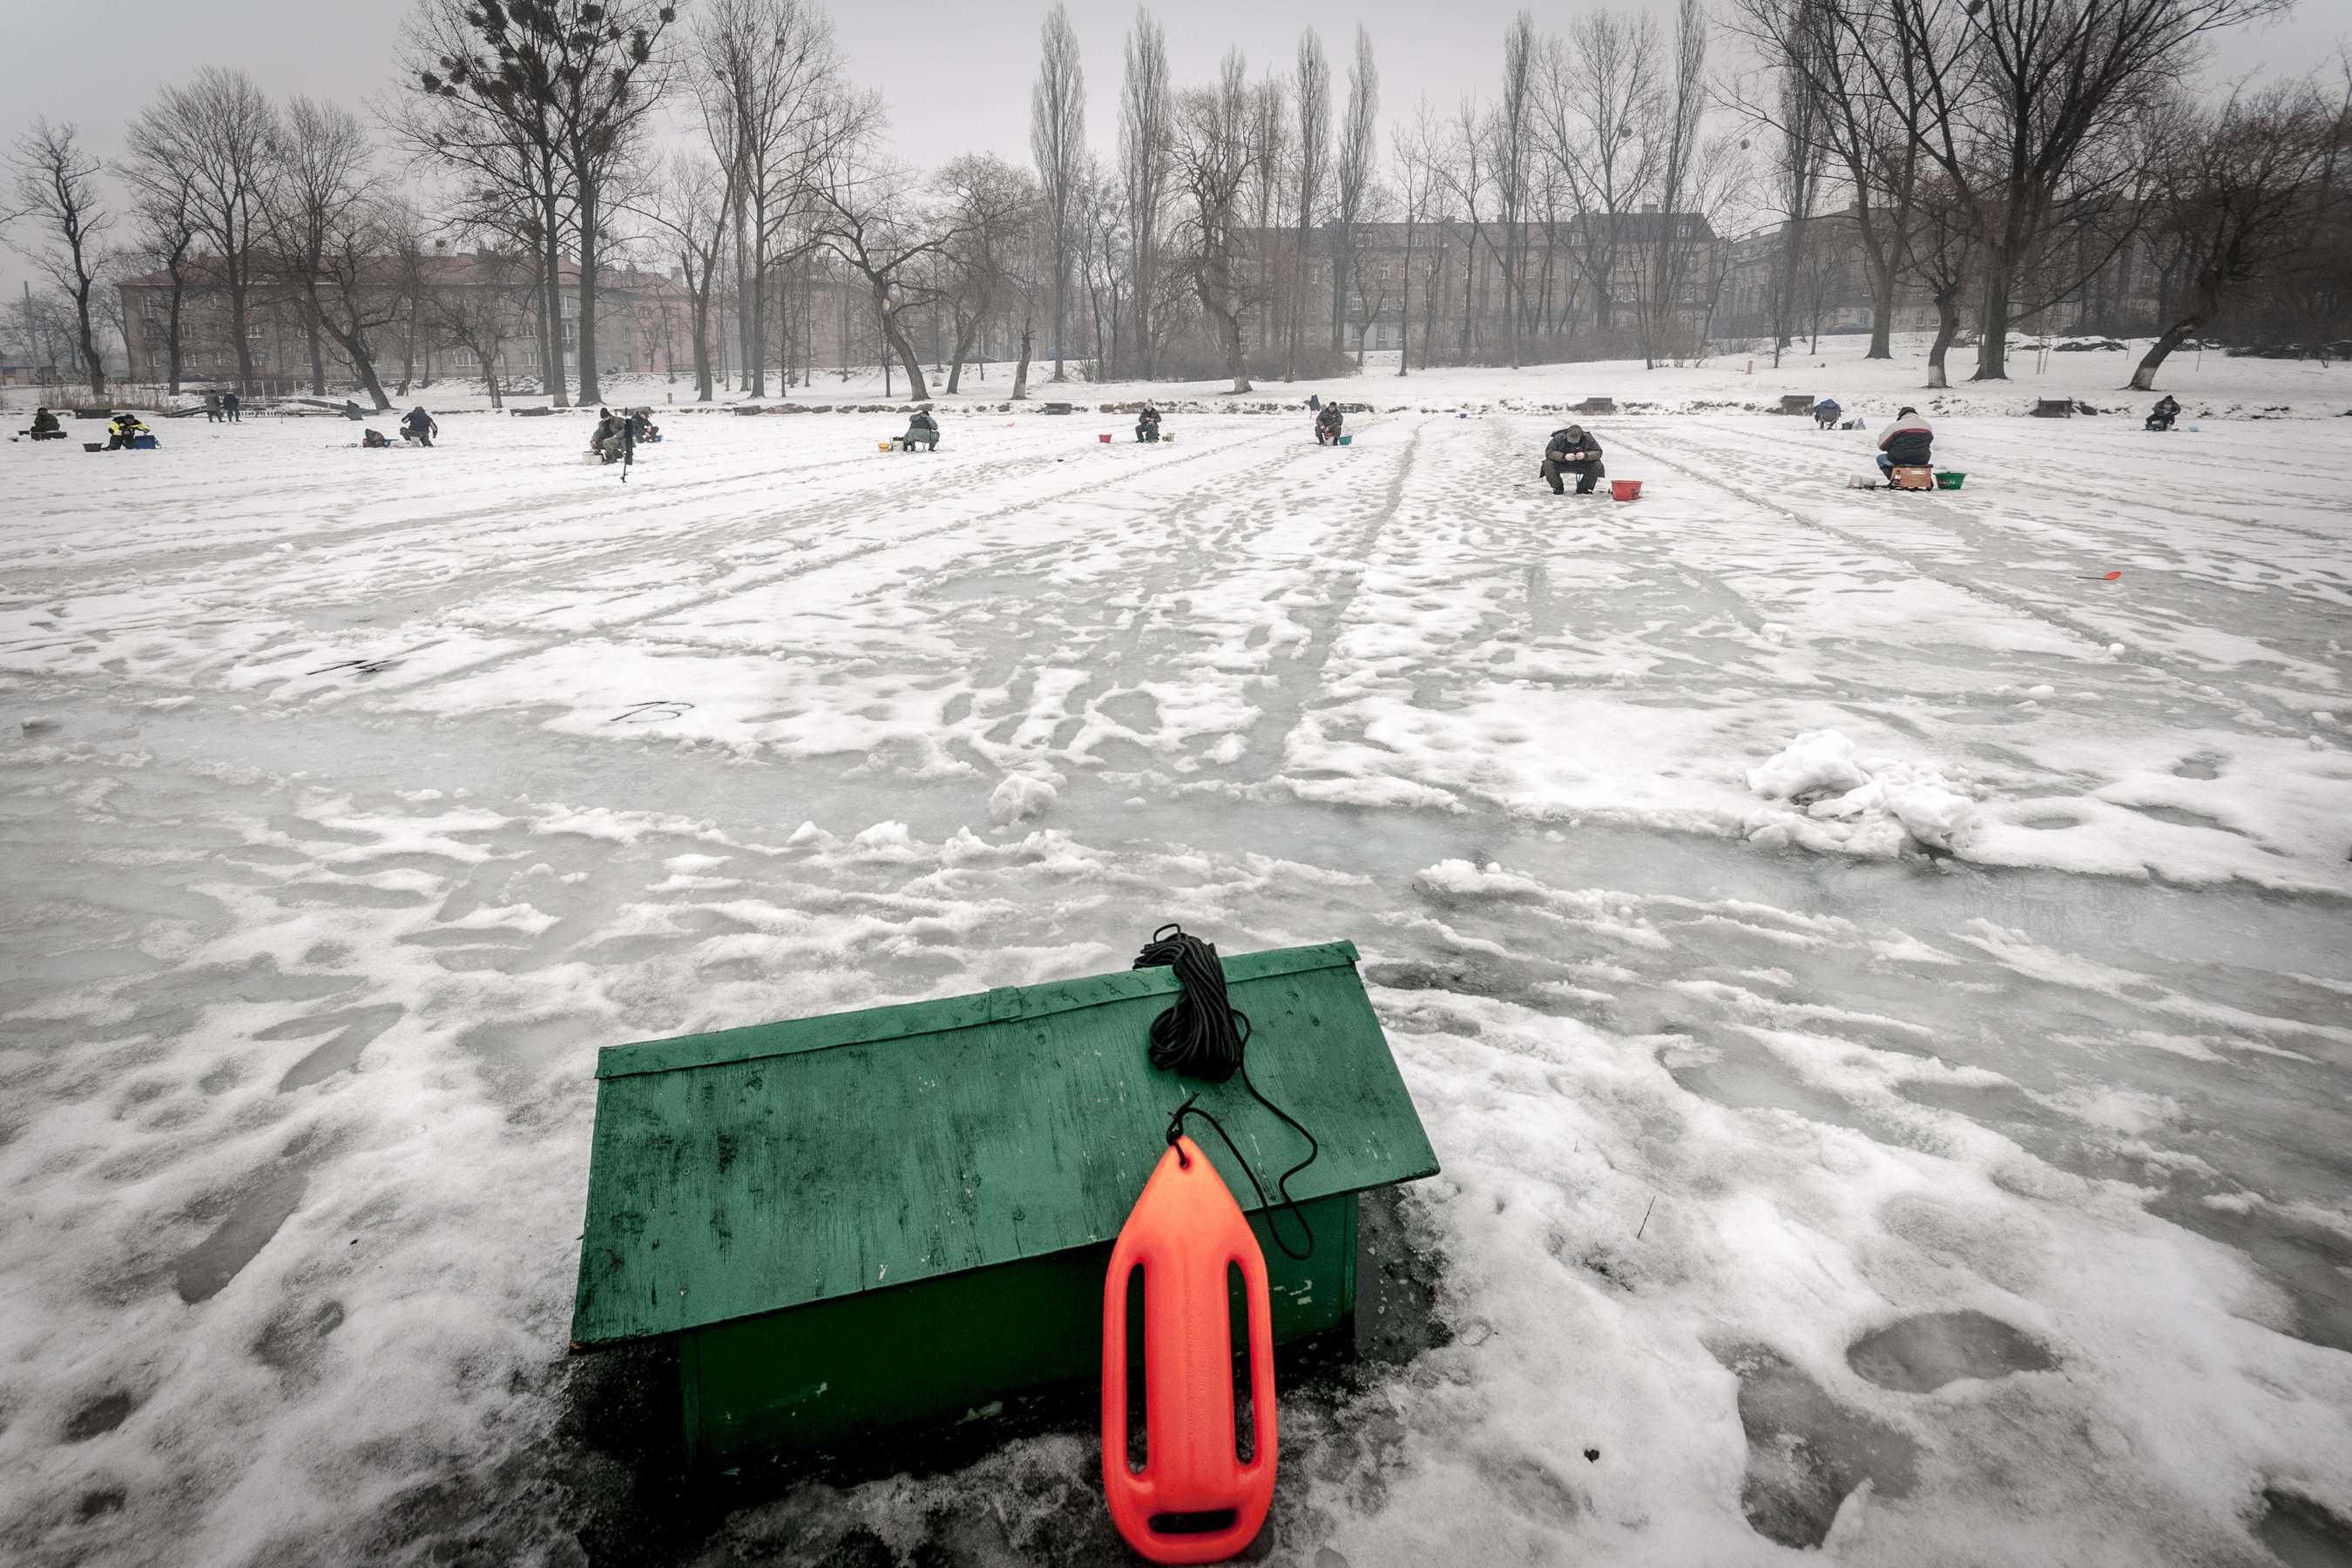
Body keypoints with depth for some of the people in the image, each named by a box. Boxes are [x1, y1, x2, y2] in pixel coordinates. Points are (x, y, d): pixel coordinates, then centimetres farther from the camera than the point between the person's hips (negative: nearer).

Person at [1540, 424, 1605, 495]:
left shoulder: (1587, 438, -17)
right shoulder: (1559, 437, -22)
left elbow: (1598, 452, -14)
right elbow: (1549, 452, -26)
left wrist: (1585, 455, -36)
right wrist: (1564, 456, -42)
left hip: (1581, 465, 1)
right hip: (1562, 464, -1)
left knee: (1597, 465, -23)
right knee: (1547, 464, -30)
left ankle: (1583, 489, -1)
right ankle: (1558, 488, -4)